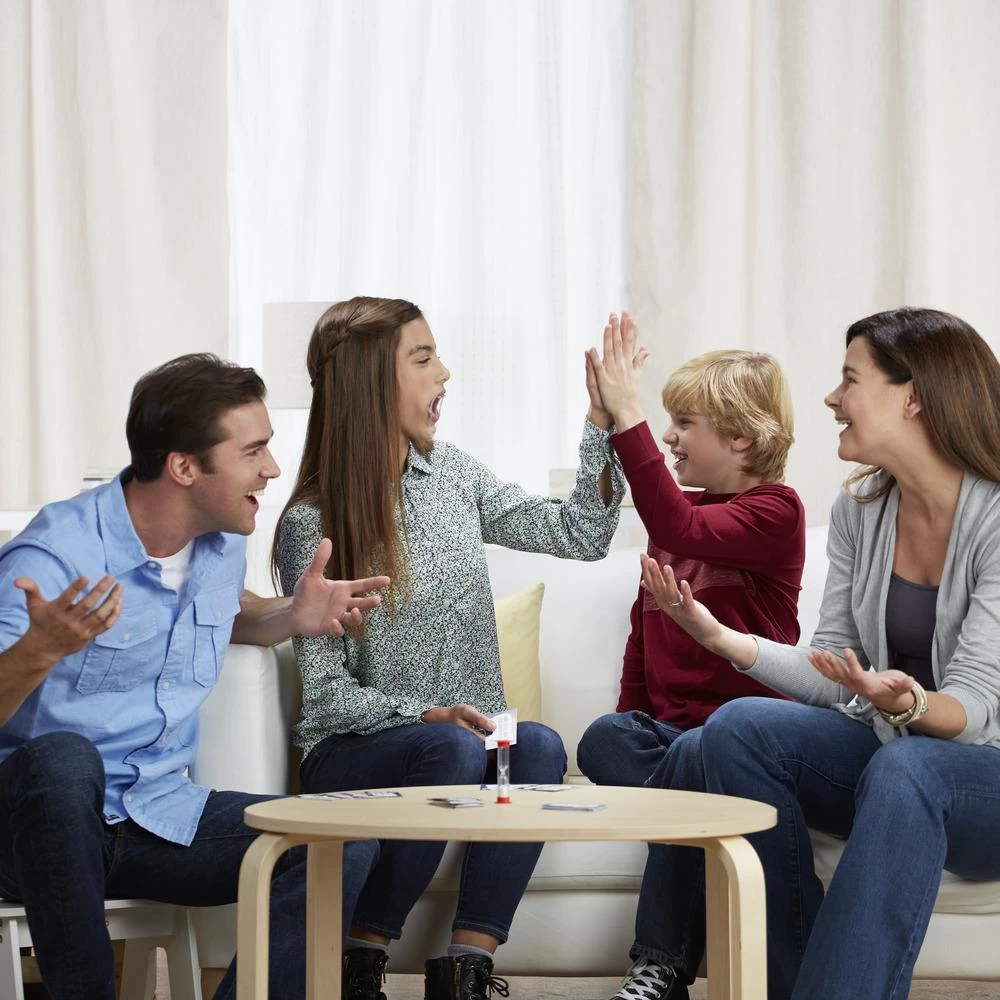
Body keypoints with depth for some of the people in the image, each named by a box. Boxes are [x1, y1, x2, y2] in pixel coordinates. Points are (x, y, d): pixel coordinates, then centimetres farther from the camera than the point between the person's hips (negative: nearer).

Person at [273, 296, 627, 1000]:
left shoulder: (453, 476, 9)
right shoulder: (311, 524, -7)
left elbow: (582, 534, 9)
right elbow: (326, 692, -9)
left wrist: (604, 419, 0)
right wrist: (426, 715, -24)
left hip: (468, 736, 4)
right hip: (352, 752, -4)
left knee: (539, 746, -29)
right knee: (453, 750, -36)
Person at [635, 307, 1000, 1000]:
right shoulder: (859, 511, 4)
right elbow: (835, 672, 4)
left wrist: (910, 702, -42)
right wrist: (721, 638, -9)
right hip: (883, 750, 6)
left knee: (902, 771, -39)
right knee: (738, 727, -20)